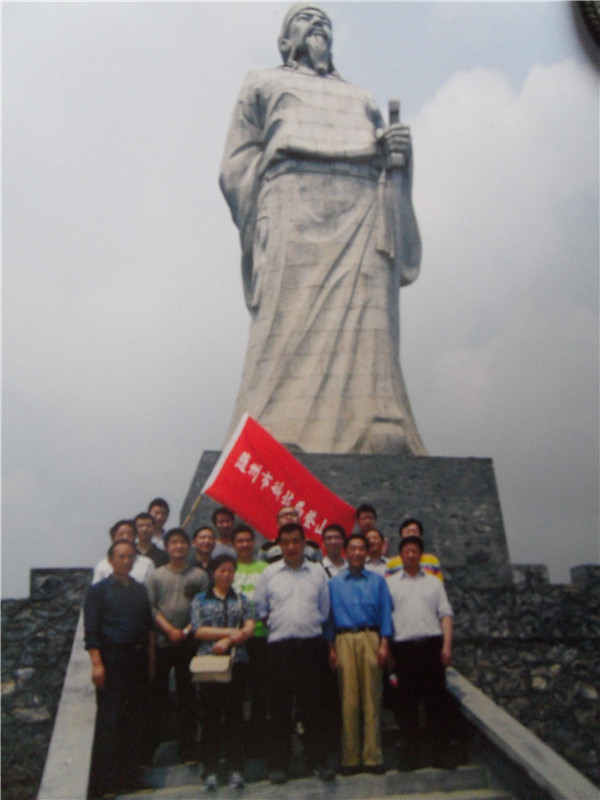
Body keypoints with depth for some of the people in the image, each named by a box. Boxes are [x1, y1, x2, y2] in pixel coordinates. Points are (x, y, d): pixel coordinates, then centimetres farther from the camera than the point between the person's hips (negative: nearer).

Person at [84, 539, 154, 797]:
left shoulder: (140, 590, 13)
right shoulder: (98, 590, -1)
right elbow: (91, 630, -8)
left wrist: (150, 658, 8)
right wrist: (97, 664, -15)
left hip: (138, 658, 5)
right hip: (112, 659, -5)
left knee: (136, 716, 10)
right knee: (109, 718, -3)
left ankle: (129, 773, 23)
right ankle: (104, 780, 8)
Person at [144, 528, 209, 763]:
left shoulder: (199, 576, 4)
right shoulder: (155, 576, 5)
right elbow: (150, 608, -2)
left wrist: (187, 631, -12)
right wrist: (170, 630, -12)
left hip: (188, 643, 0)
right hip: (161, 642, 0)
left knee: (187, 695, 5)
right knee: (158, 693, 6)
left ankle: (188, 749, 14)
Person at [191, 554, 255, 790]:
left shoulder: (241, 599, 12)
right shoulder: (200, 600, 8)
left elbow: (250, 627, 0)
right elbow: (198, 631, -4)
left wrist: (228, 641, -15)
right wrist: (230, 631, -11)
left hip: (237, 662, 1)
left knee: (235, 715, 4)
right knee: (211, 715, 2)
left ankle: (235, 769, 11)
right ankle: (211, 769, 11)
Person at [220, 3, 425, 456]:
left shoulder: (362, 99, 39)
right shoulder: (264, 84, 29)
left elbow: (387, 167, 29)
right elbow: (236, 168, 15)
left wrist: (397, 153, 5)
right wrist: (265, 232, -4)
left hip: (364, 212, 3)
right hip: (294, 206, -3)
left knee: (367, 339, -17)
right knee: (292, 333, -22)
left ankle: (382, 450, -26)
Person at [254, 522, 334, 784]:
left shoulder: (318, 572, 8)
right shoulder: (269, 573, 6)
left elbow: (324, 609, 13)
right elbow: (260, 609, 9)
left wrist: (313, 628, 7)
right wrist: (276, 626, 4)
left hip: (311, 644, 1)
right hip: (280, 645, -1)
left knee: (313, 705, 6)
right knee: (280, 706, 4)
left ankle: (317, 760, 17)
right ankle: (279, 764, 14)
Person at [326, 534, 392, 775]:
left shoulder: (378, 581, 12)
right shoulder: (334, 583, 13)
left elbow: (385, 613, 7)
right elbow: (329, 616, 10)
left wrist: (384, 644, -4)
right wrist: (331, 648, 1)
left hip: (371, 639, 0)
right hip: (344, 640, 0)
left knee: (372, 698, -1)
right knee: (348, 699, 0)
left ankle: (372, 757, 6)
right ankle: (350, 759, 7)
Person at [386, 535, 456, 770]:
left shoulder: (433, 582, 15)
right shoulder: (390, 583, 11)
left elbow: (445, 614, 9)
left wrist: (447, 645, -2)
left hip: (432, 643, 1)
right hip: (404, 645, -1)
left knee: (437, 698, 2)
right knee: (407, 701, 3)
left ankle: (442, 752, 11)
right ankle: (410, 754, 11)